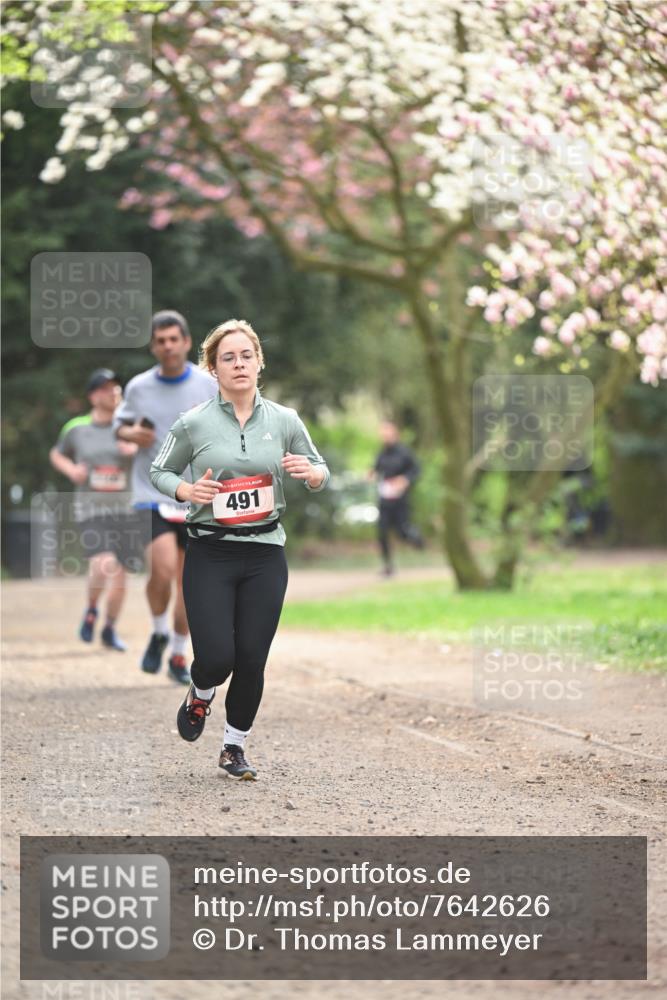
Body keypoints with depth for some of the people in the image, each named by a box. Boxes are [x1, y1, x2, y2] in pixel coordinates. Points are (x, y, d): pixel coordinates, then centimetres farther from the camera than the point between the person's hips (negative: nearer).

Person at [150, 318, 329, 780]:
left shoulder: (284, 420, 3)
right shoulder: (194, 423, -3)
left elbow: (321, 473, 12)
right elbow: (159, 471, 9)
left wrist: (311, 473, -12)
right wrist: (187, 490, -12)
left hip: (265, 555, 2)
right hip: (210, 555, -2)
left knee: (251, 661, 1)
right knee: (216, 658, -11)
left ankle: (235, 746, 23)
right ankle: (200, 696, 27)